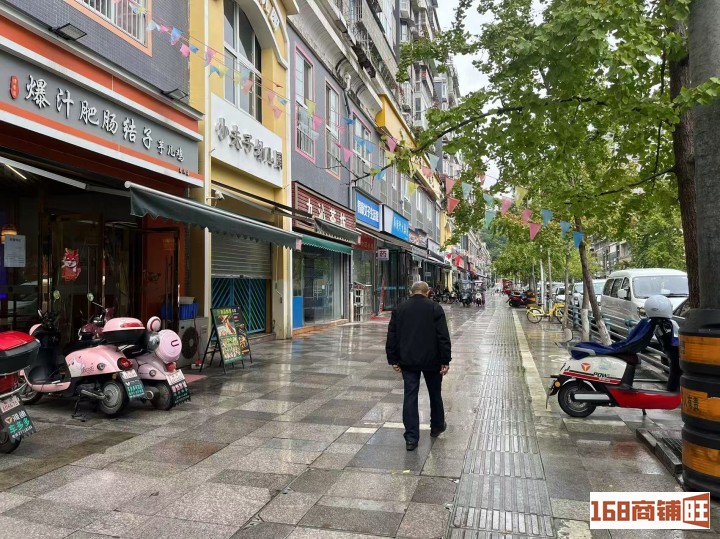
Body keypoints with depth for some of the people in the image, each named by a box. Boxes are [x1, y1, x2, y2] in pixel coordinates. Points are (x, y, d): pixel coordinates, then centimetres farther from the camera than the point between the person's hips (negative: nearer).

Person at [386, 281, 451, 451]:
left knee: (410, 396, 3)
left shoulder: (399, 309, 3)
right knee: (435, 394, 18)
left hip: (407, 360, 1)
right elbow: (443, 337, -9)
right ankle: (437, 427, 35)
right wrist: (445, 361, -4)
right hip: (431, 360, -1)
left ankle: (411, 438, 1)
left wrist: (393, 360, 9)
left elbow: (391, 337, 3)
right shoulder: (435, 309, -4)